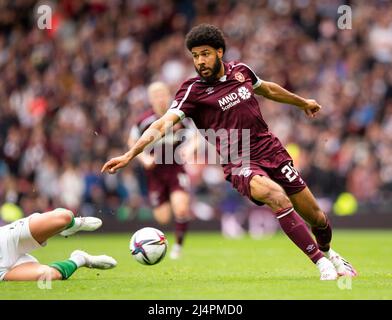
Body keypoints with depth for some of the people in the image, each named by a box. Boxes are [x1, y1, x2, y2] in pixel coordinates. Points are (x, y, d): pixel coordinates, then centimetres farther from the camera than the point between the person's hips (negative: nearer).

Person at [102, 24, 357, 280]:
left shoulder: (240, 71, 6)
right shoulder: (192, 91, -8)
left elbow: (268, 89, 26)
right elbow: (164, 124, -19)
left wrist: (302, 102, 42)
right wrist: (129, 155, -31)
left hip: (271, 151, 5)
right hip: (239, 164, -5)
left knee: (316, 217, 6)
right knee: (276, 195, -34)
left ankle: (328, 252, 41)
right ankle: (320, 262, -25)